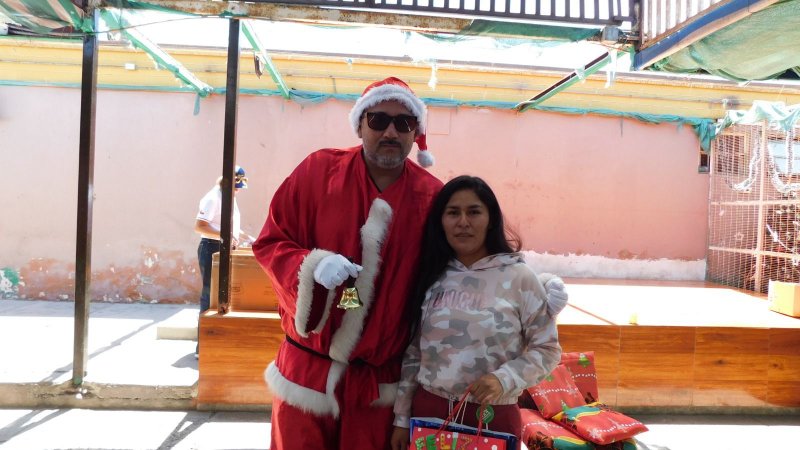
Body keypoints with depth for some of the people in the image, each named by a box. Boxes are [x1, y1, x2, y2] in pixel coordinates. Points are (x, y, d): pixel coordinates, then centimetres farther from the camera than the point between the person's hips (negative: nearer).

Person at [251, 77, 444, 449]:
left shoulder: (432, 196, -4)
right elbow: (270, 243, -2)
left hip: (378, 377, 1)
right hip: (307, 366, 0)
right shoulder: (318, 170, -6)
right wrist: (313, 264, -21)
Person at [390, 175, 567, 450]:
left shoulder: (520, 277, -7)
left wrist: (504, 379, -18)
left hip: (493, 417, -2)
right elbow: (413, 351, 6)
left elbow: (547, 349, -3)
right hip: (428, 411, 3)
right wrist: (402, 418, 7)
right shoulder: (431, 276, 3)